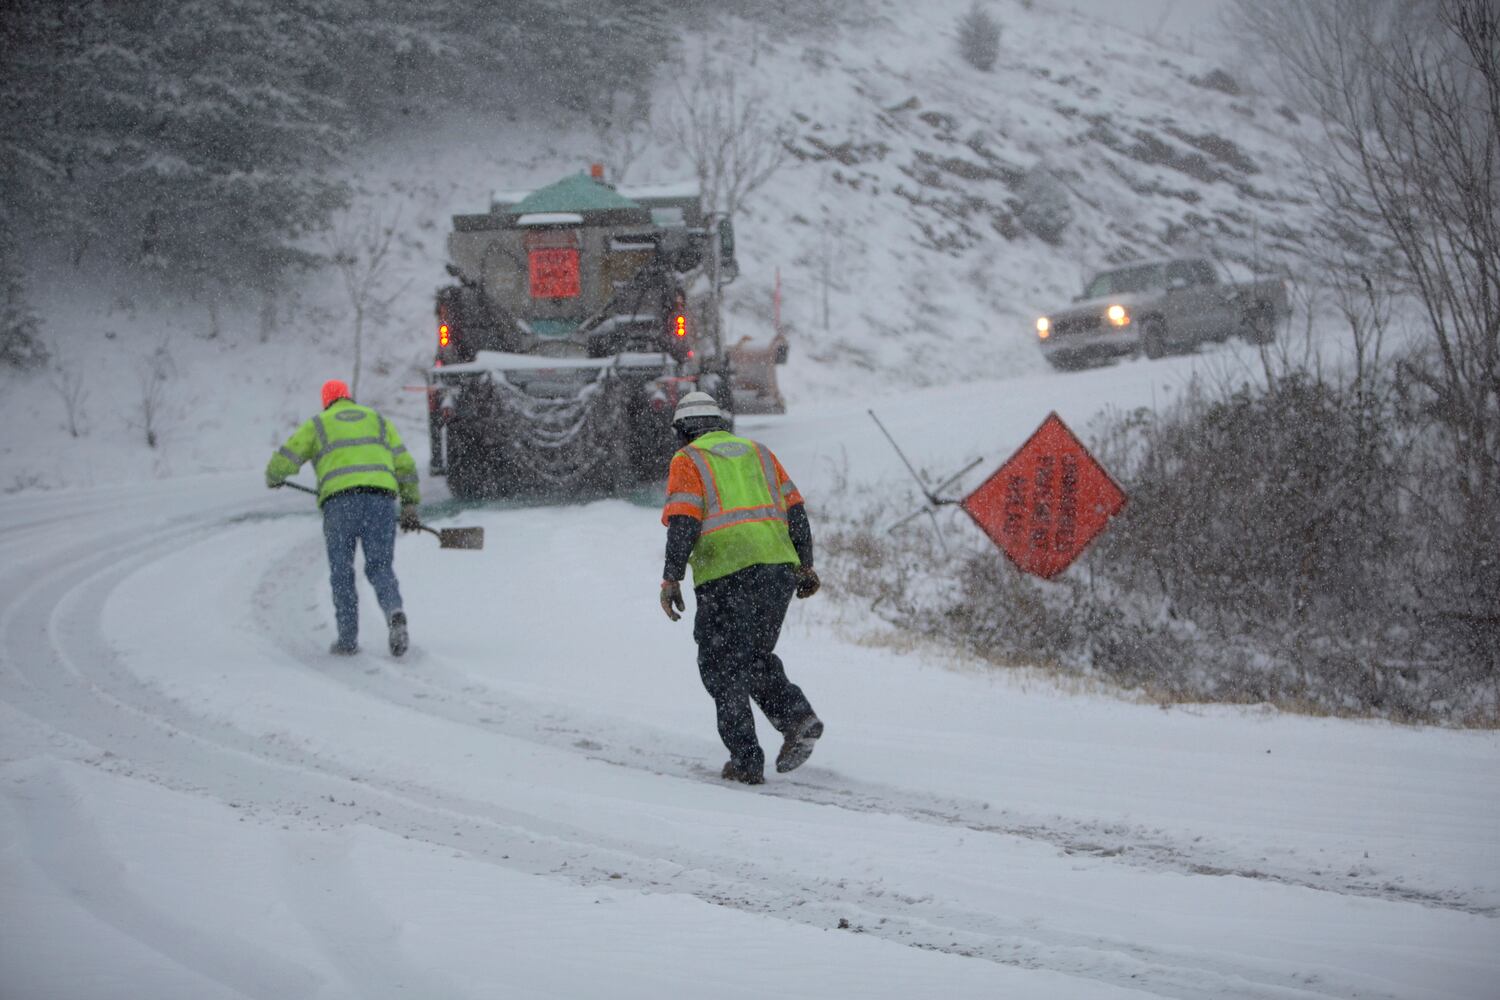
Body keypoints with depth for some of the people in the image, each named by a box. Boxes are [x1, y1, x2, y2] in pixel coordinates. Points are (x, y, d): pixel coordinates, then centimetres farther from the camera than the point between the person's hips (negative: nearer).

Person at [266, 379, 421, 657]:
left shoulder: (317, 425, 18)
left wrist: (273, 478, 35)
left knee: (342, 572, 11)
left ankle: (348, 639, 8)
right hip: (380, 498, 2)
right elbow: (404, 465, 17)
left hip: (339, 500, -1)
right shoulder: (378, 421, 25)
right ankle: (395, 612, -24)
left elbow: (283, 461, 13)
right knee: (380, 568, 5)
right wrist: (410, 505, 21)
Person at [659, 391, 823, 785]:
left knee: (724, 670, 4)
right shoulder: (758, 453, 21)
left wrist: (670, 579, -7)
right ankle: (798, 716, -3)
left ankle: (747, 760, 0)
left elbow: (683, 523, -7)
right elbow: (795, 511, 15)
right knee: (758, 657, 20)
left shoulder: (687, 461, 6)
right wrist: (805, 565, 19)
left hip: (726, 576, -5)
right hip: (778, 571, 5)